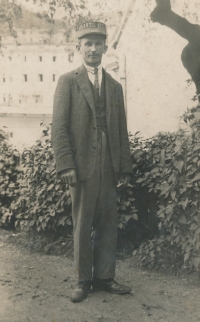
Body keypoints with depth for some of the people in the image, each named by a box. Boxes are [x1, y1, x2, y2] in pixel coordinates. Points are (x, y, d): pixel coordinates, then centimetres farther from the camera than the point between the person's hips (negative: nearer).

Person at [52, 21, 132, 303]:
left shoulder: (115, 86, 16)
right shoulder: (68, 81, 3)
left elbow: (122, 130, 13)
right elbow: (59, 127, -4)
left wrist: (125, 167, 7)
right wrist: (65, 165, -13)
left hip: (109, 167, 4)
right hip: (82, 164, -3)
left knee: (108, 224, 7)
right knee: (82, 225, 4)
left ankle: (104, 277, 18)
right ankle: (83, 280, 16)